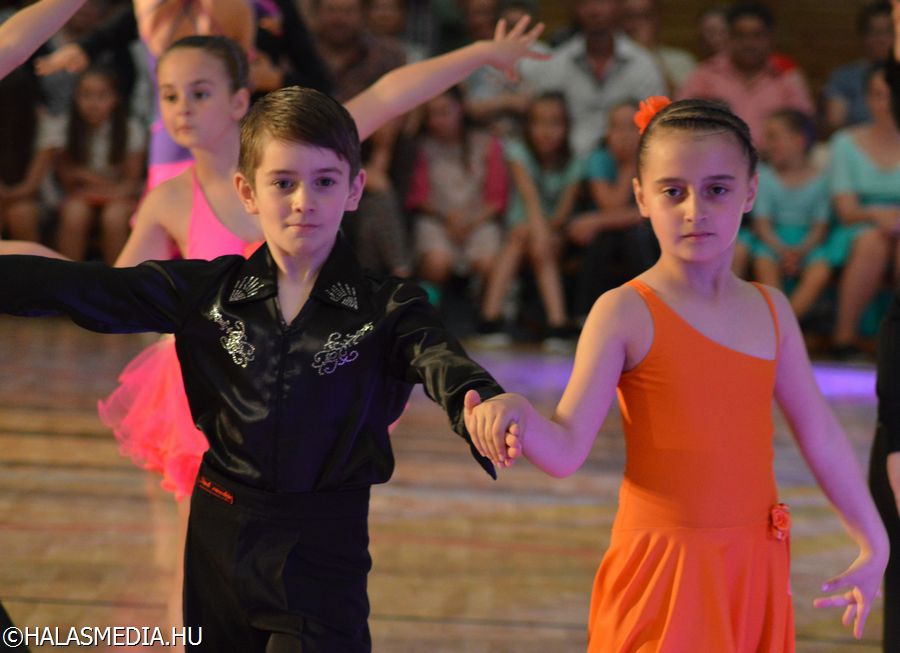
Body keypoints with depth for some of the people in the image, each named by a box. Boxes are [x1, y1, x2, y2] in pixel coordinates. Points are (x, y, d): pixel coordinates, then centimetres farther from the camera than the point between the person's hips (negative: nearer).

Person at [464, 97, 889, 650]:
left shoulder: (771, 311, 6)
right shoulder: (626, 313, -9)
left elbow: (821, 437, 14)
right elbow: (567, 449, -16)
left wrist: (874, 544, 18)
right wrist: (517, 415, -37)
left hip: (755, 565, 5)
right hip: (663, 564, -5)